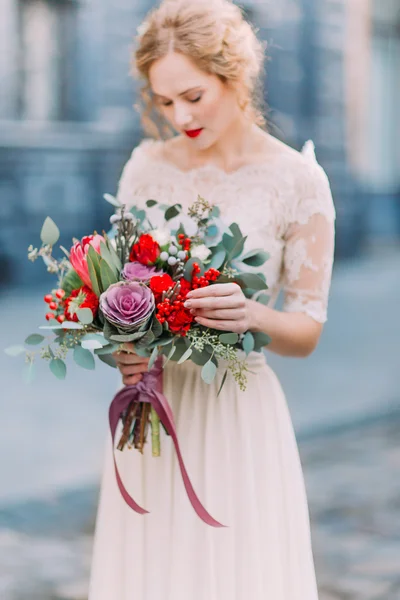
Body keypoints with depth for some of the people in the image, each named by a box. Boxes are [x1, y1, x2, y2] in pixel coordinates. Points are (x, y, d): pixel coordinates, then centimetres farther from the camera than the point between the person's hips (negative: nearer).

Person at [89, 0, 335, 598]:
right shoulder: (146, 165, 4)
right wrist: (123, 346, -9)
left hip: (237, 416, -3)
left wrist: (253, 315, -24)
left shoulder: (297, 180, -7)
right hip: (152, 410, 3)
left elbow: (307, 332, -3)